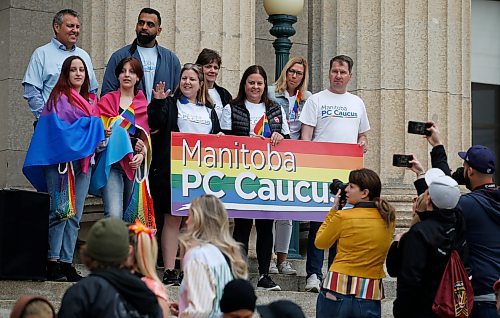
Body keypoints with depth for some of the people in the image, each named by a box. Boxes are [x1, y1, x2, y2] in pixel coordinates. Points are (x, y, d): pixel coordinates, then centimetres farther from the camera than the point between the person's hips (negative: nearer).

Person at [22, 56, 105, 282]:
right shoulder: (59, 98, -2)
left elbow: (96, 130, 23)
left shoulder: (91, 102, 19)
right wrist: (90, 126, -11)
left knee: (74, 215, 5)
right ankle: (53, 264, -9)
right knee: (60, 211, -10)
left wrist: (100, 137, 1)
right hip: (62, 160, -7)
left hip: (84, 161, 7)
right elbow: (59, 128, -12)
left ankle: (66, 263, 6)